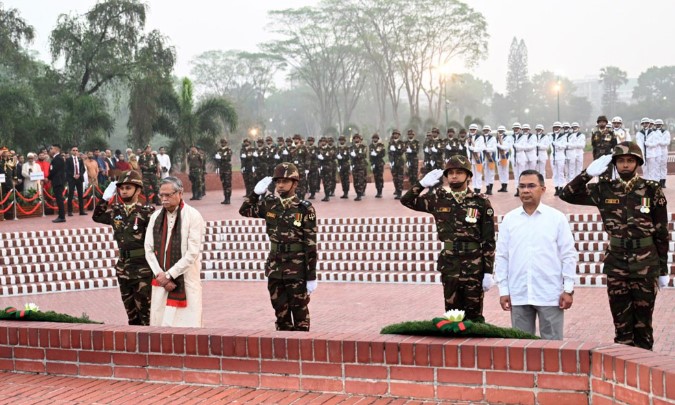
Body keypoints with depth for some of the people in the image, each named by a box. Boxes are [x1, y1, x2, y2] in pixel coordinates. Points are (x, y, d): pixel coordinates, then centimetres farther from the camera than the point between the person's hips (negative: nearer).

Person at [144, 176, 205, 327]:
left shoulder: (193, 216, -6)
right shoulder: (156, 217, 11)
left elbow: (193, 253, -11)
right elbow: (149, 249, 7)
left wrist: (168, 275, -12)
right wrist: (160, 275, -6)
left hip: (185, 281, -5)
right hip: (161, 281, 5)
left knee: (187, 324, -5)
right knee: (159, 323, 3)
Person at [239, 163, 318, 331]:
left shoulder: (305, 209, -10)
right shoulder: (270, 204, 4)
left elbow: (311, 245, -11)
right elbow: (245, 211, 18)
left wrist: (312, 277, -12)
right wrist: (257, 192, 2)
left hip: (296, 269, -5)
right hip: (275, 267, 5)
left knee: (300, 312, 4)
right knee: (280, 311, 13)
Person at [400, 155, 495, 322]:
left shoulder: (481, 202, -4)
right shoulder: (439, 199, 5)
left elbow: (489, 241, -4)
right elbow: (406, 200, 12)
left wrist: (488, 272, -7)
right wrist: (423, 183, -3)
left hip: (474, 266, -3)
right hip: (449, 264, 3)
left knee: (474, 314, 4)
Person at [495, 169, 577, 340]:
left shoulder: (557, 217, 0)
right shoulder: (509, 219, 6)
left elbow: (568, 255, 0)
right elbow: (502, 257, 7)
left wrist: (568, 289, -4)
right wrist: (503, 290, 3)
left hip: (550, 294, -2)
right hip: (518, 295, 2)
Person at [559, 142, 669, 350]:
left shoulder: (652, 190, -3)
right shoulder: (605, 189, 2)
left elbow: (662, 232, 1)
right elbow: (567, 194, 3)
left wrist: (663, 269, 2)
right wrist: (588, 173, -8)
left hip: (645, 265, -2)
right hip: (616, 264, 2)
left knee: (643, 321, 7)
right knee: (621, 321, 8)